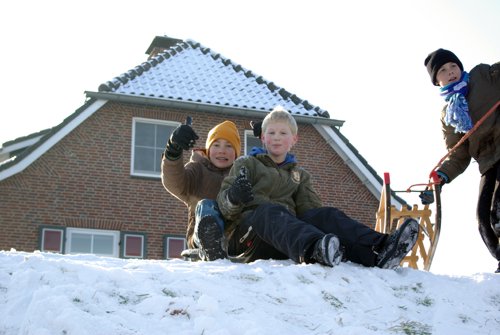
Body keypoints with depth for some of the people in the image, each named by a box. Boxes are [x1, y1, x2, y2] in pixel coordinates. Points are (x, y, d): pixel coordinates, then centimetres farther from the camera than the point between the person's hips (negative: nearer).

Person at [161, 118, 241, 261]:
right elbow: (174, 183, -10)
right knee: (205, 206, -30)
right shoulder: (198, 169, 13)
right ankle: (214, 254, -56)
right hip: (203, 232, -2)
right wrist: (174, 149, -29)